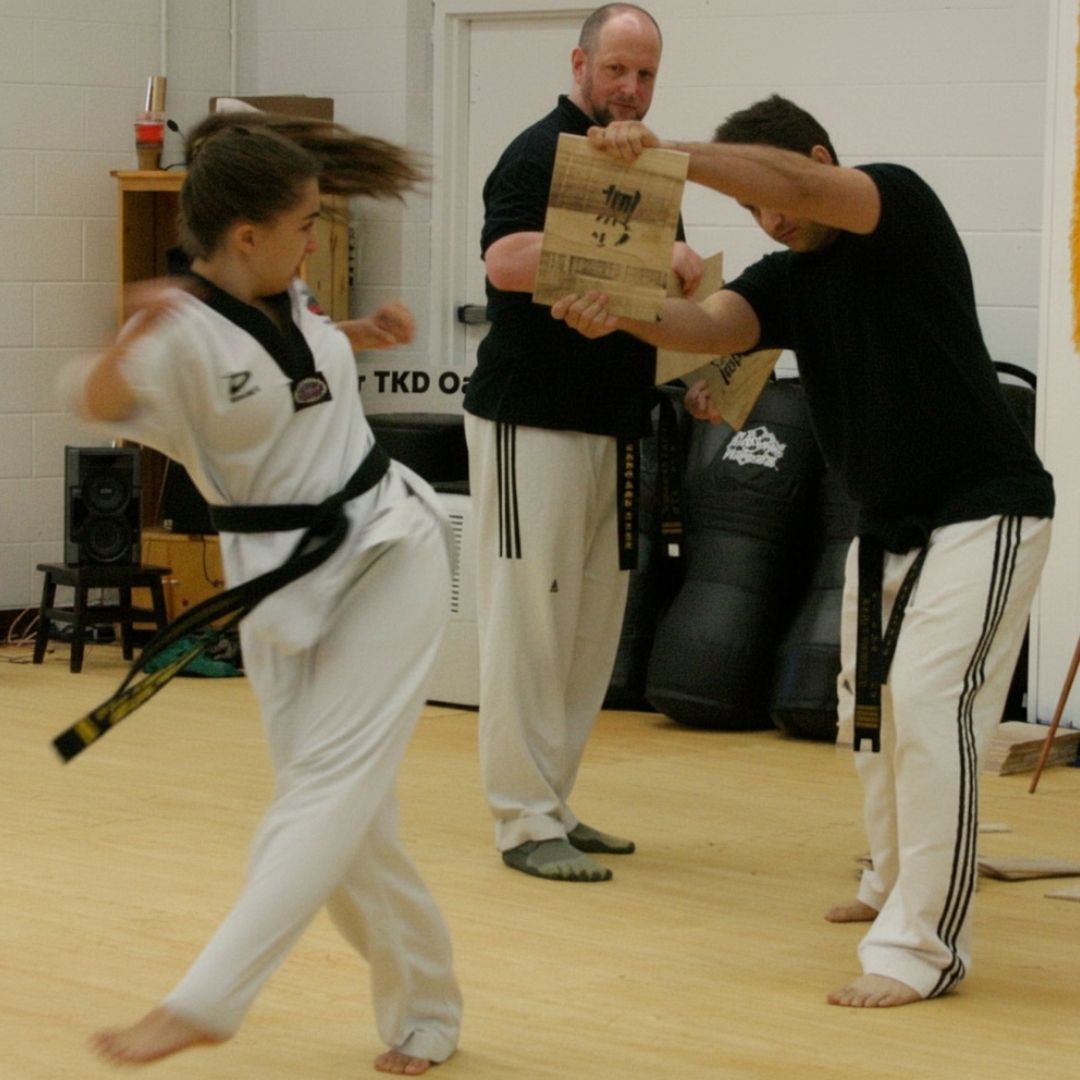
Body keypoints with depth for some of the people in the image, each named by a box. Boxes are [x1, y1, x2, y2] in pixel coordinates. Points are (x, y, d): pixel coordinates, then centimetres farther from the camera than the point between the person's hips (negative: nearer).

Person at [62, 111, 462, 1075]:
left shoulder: (285, 299, 2)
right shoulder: (183, 333, -17)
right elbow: (100, 403, -38)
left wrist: (356, 338, 10)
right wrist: (130, 342, -58)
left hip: (388, 553, 3)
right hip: (282, 581, -3)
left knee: (330, 783, -11)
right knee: (345, 818, 4)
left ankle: (207, 1003, -15)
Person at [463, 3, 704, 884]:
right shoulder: (541, 153, -9)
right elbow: (507, 262, -26)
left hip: (614, 427, 8)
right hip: (532, 423, -8)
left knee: (594, 627, 10)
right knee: (528, 618, -5)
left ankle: (553, 804, 19)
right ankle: (524, 821, -1)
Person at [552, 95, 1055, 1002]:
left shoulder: (903, 209, -14)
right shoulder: (788, 279, 4)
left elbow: (798, 182, -34)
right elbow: (710, 325, -17)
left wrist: (661, 153, -39)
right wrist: (621, 314, -37)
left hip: (982, 515, -9)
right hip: (889, 525, 9)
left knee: (930, 706, -18)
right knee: (870, 710, 19)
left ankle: (924, 945, -13)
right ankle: (898, 883, 43)